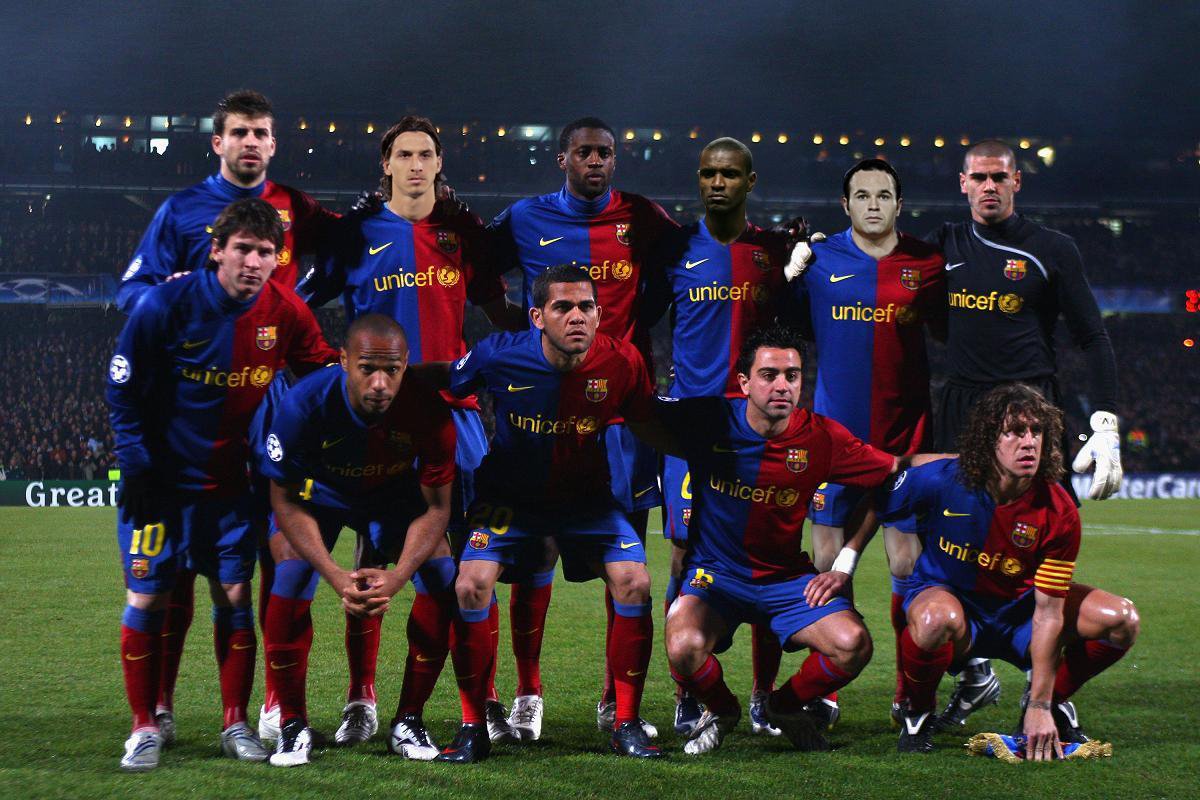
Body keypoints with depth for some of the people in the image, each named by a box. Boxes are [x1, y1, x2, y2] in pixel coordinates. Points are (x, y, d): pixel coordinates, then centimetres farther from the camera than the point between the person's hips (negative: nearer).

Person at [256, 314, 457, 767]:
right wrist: (337, 577, -34)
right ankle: (293, 725, -7)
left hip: (395, 495, 2)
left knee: (444, 586, -15)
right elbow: (287, 503, -23)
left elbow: (436, 508, -20)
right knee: (290, 586, -23)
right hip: (318, 493, -1)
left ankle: (408, 721, 1)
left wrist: (395, 580, -34)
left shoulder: (428, 411, -32)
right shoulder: (304, 404, -35)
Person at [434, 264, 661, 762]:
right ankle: (472, 729, -5)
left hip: (587, 496, 1)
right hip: (508, 493, -1)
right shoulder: (499, 356, -22)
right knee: (472, 585, -19)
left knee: (634, 583, -15)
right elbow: (441, 391, -3)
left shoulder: (621, 363, -18)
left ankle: (626, 725, 1)